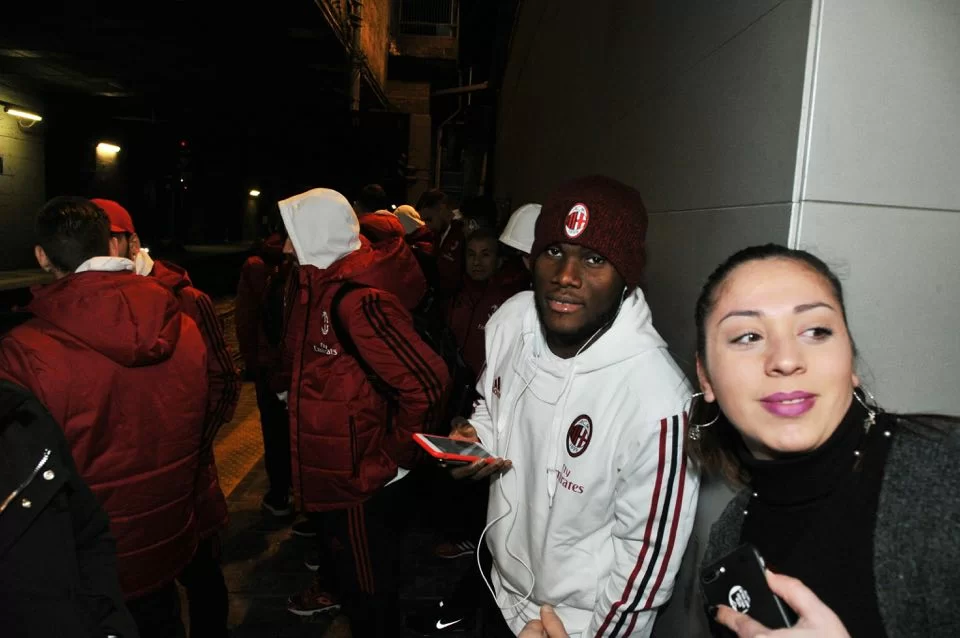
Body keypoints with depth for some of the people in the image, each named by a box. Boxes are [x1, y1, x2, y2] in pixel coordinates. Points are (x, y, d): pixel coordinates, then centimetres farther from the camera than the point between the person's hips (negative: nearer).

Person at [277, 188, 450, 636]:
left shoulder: (358, 299, -27)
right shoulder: (325, 285, 4)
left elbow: (426, 382, -34)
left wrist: (395, 456, -23)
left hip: (364, 481, -9)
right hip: (332, 471, 9)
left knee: (369, 591, 11)